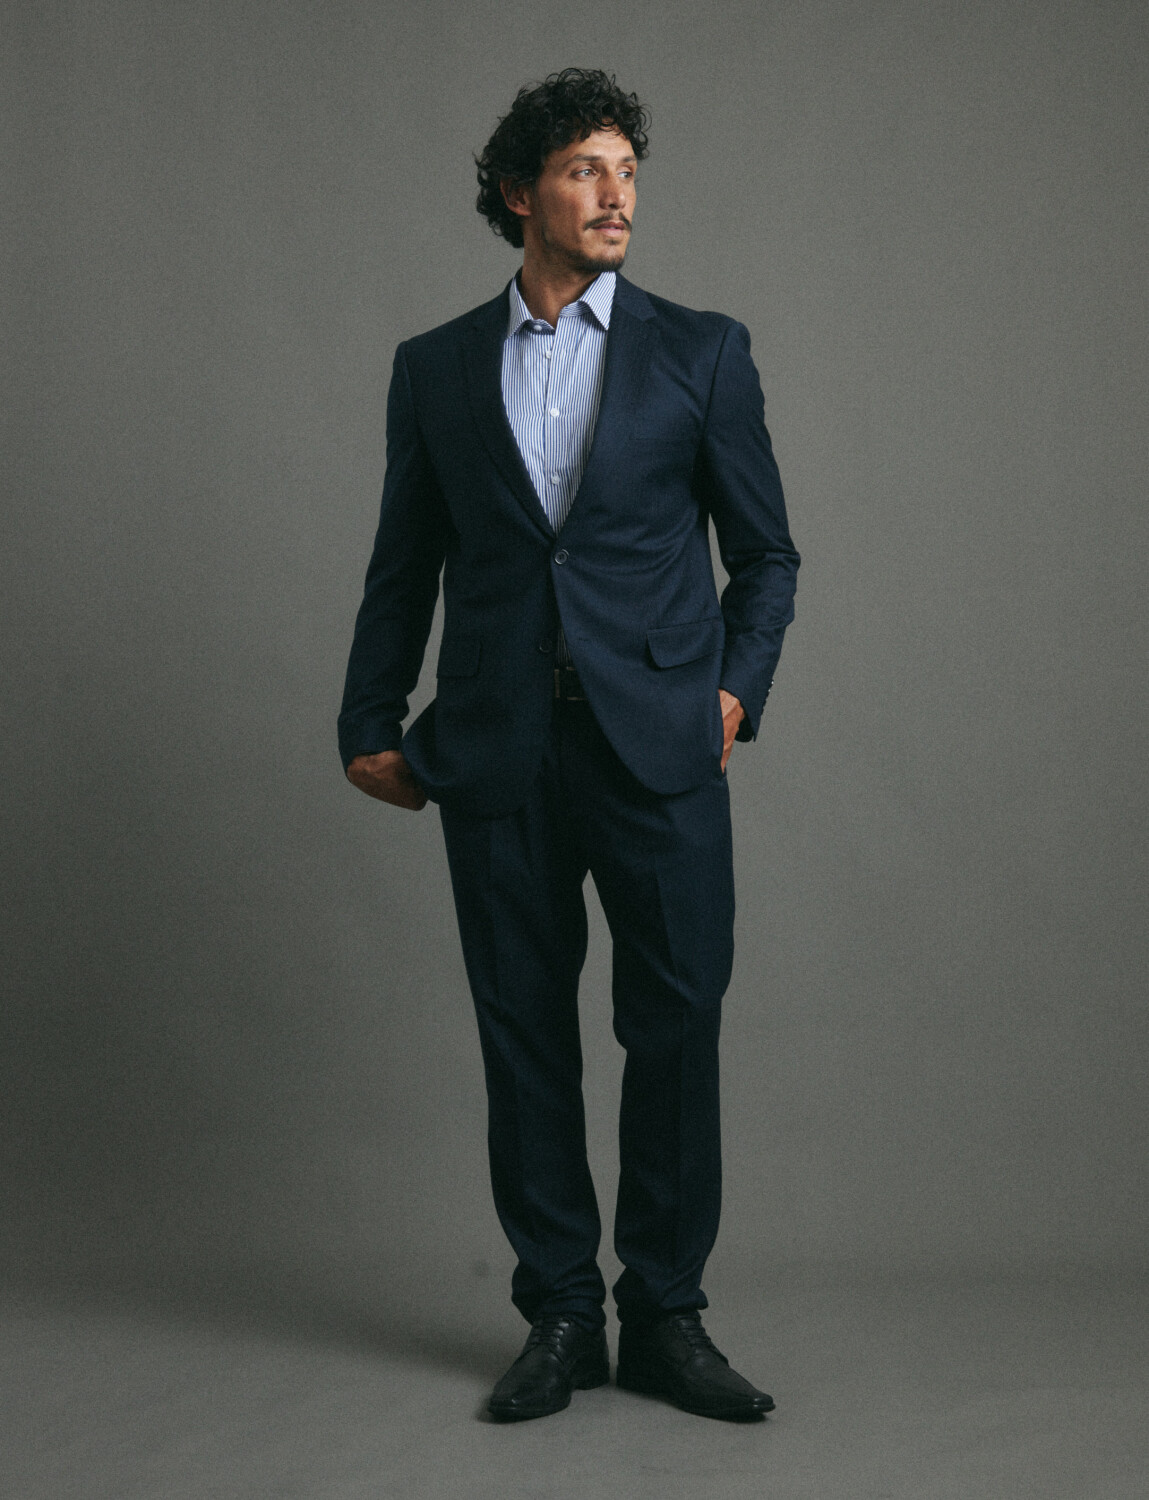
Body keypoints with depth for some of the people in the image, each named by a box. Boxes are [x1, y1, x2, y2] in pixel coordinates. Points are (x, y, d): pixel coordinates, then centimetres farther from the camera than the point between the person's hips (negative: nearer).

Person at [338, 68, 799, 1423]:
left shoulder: (701, 352, 7)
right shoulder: (435, 368, 11)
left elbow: (765, 555, 11)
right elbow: (403, 567, 14)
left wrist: (734, 690, -2)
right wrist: (371, 727, 8)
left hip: (657, 746, -1)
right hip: (498, 753, 1)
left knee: (676, 1027, -2)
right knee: (525, 1032, 5)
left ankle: (664, 1315, 11)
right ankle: (559, 1316, 16)